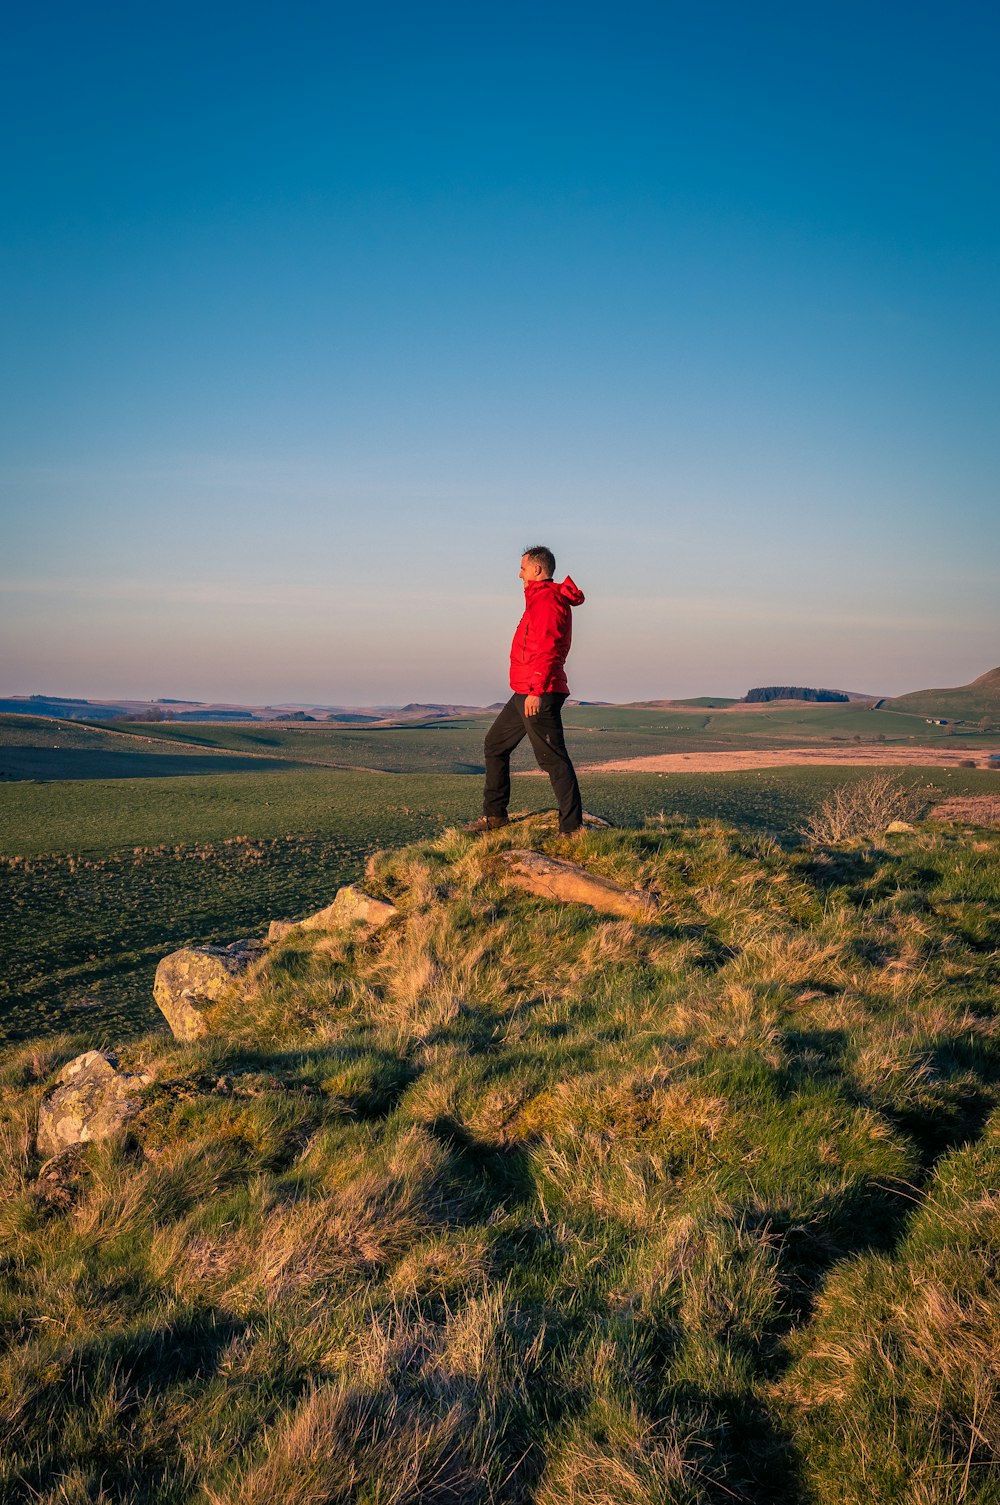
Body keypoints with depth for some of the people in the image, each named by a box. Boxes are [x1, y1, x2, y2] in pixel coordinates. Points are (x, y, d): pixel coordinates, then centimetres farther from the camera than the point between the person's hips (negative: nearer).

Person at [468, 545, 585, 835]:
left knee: (553, 759, -9)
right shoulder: (540, 598, 21)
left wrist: (536, 690, -27)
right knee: (495, 744, 16)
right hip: (526, 693, 11)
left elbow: (547, 649, -22)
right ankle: (495, 815, 24)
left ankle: (571, 828, -6)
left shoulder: (547, 598, -12)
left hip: (539, 694, -11)